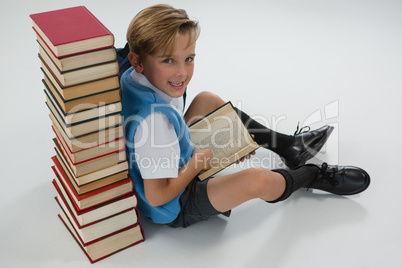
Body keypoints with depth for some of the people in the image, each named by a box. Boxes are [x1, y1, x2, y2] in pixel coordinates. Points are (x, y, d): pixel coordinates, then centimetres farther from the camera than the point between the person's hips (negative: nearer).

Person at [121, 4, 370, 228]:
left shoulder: (133, 78, -9)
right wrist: (198, 162, -19)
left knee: (207, 100, 13)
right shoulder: (154, 117, -37)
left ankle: (286, 144, 21)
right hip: (175, 209, -10)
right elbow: (157, 196, -31)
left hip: (173, 164, 10)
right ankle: (312, 174, 9)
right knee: (257, 180, -30)